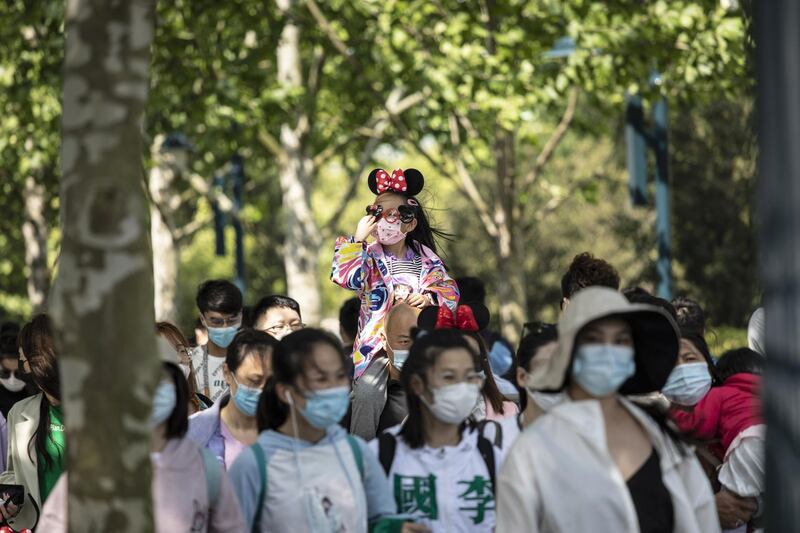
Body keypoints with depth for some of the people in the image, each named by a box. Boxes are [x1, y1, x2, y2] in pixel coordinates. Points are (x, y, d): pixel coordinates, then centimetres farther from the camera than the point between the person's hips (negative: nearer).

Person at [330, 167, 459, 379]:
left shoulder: (425, 258, 8)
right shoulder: (369, 256, 0)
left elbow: (449, 290, 5)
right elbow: (347, 278, -18)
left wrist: (429, 298, -15)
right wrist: (358, 239, -16)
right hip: (377, 348, -2)